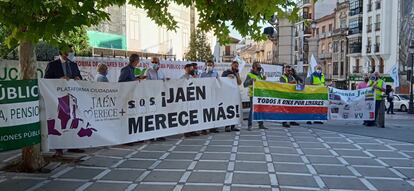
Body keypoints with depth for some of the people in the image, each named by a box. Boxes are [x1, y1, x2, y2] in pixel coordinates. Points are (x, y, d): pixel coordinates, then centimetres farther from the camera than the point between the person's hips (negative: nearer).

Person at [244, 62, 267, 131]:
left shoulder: (260, 75, 18)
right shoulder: (250, 75, -3)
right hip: (253, 95, -7)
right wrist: (251, 80, -27)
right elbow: (245, 84, -12)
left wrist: (263, 80, 5)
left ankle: (261, 124, 18)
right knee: (252, 110, -8)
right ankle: (249, 126, -4)